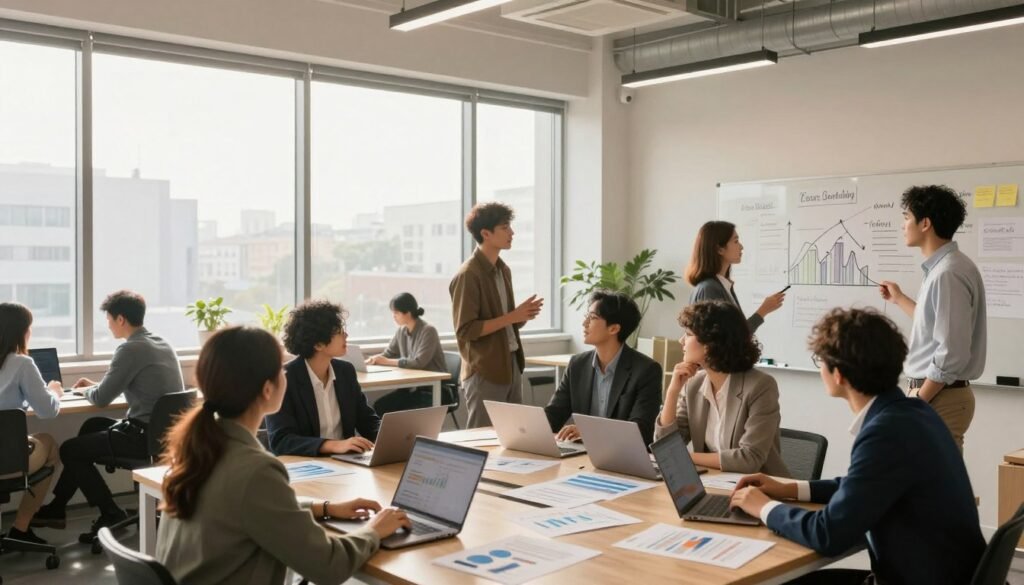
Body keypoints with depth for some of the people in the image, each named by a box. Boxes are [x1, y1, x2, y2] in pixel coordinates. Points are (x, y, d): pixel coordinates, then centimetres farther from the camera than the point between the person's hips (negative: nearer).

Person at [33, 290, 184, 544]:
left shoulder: (131, 349, -16)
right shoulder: (162, 344, 12)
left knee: (70, 450, 6)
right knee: (92, 427, 26)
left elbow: (101, 399, -11)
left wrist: (85, 390, 11)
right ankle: (57, 507, 30)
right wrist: (95, 385, 23)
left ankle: (111, 516, 12)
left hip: (146, 435, -9)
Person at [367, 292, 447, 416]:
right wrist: (371, 360, -12)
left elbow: (419, 362, -26)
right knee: (379, 405, -12)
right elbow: (388, 354, 10)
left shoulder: (428, 331, -16)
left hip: (434, 389, -7)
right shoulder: (402, 331, 6)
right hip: (412, 387, 7)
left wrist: (387, 362, -25)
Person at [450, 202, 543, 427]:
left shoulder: (504, 270, 11)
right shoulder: (468, 275, -15)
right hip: (484, 372, -8)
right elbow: (465, 330, -19)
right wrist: (511, 317, -21)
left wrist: (521, 315, -2)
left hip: (512, 366, 8)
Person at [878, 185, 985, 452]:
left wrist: (917, 402, -16)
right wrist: (899, 299, 31)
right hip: (938, 394, 10)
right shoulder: (940, 268, 11)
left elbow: (952, 354, -23)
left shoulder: (948, 274, -20)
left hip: (940, 398, -10)